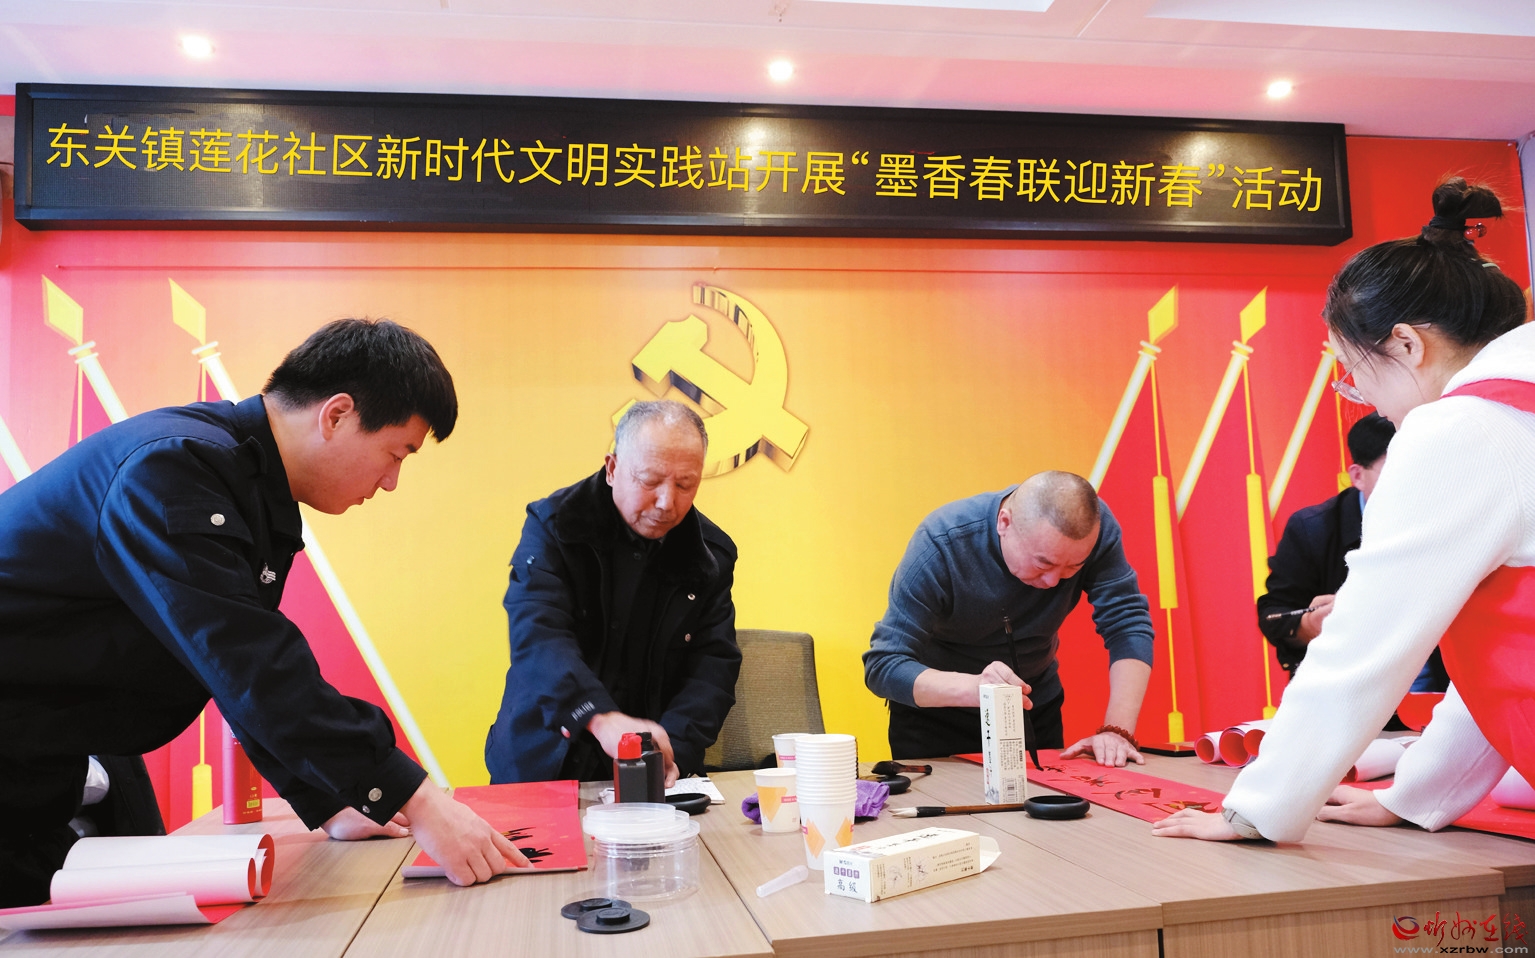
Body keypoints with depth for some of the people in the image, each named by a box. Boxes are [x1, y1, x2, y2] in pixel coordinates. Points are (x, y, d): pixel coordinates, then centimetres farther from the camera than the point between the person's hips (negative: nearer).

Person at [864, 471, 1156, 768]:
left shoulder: (1095, 525, -22)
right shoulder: (942, 545, -31)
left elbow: (1129, 624, -22)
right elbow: (883, 666, -32)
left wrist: (1117, 730, -35)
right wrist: (974, 688, -49)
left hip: (1037, 709, 3)